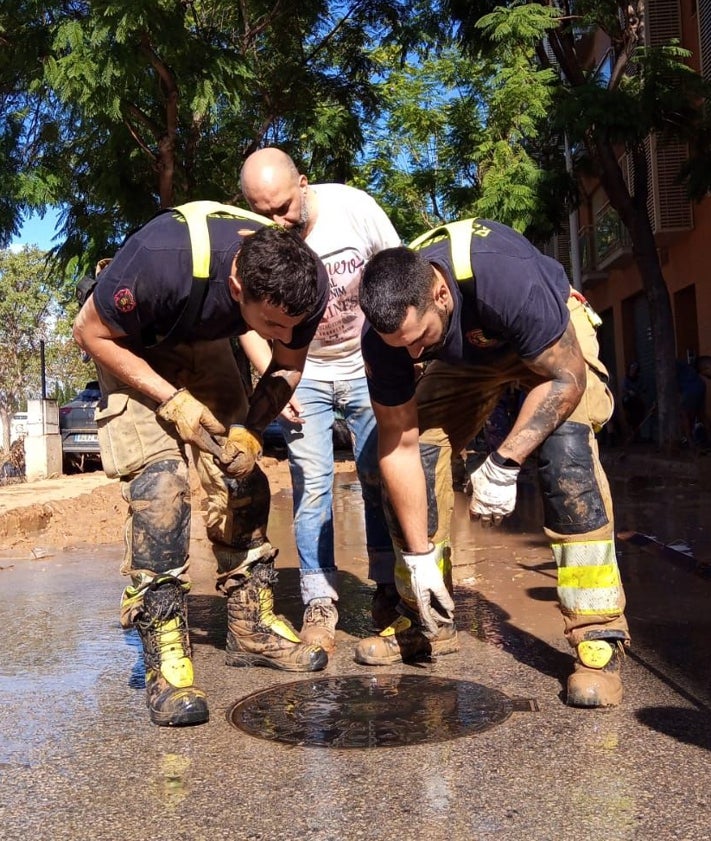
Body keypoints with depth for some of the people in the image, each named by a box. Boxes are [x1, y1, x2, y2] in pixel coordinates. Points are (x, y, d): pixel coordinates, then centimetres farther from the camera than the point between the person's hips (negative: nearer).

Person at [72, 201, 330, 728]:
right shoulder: (161, 261, -41)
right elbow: (91, 332, -23)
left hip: (202, 342, 5)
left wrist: (249, 429, -24)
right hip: (130, 343, -4)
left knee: (242, 476, -2)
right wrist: (173, 401, -30)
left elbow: (288, 365, -7)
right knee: (159, 479, -21)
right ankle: (165, 658, -14)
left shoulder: (304, 283, -26)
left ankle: (253, 627, 12)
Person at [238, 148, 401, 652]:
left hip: (367, 365, 1)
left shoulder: (353, 207, -18)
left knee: (380, 476, -1)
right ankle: (319, 602, 2)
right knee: (311, 482, -6)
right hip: (301, 372, 0)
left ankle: (389, 591, 11)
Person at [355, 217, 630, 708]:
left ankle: (599, 636, -21)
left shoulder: (507, 279, -42)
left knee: (566, 447, -29)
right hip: (469, 355, 4)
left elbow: (565, 378, -31)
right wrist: (419, 555, -20)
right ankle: (427, 622, 6)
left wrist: (504, 466, -37)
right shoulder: (383, 336, -27)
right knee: (418, 453, -11)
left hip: (553, 343, -4)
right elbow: (399, 444, -21)